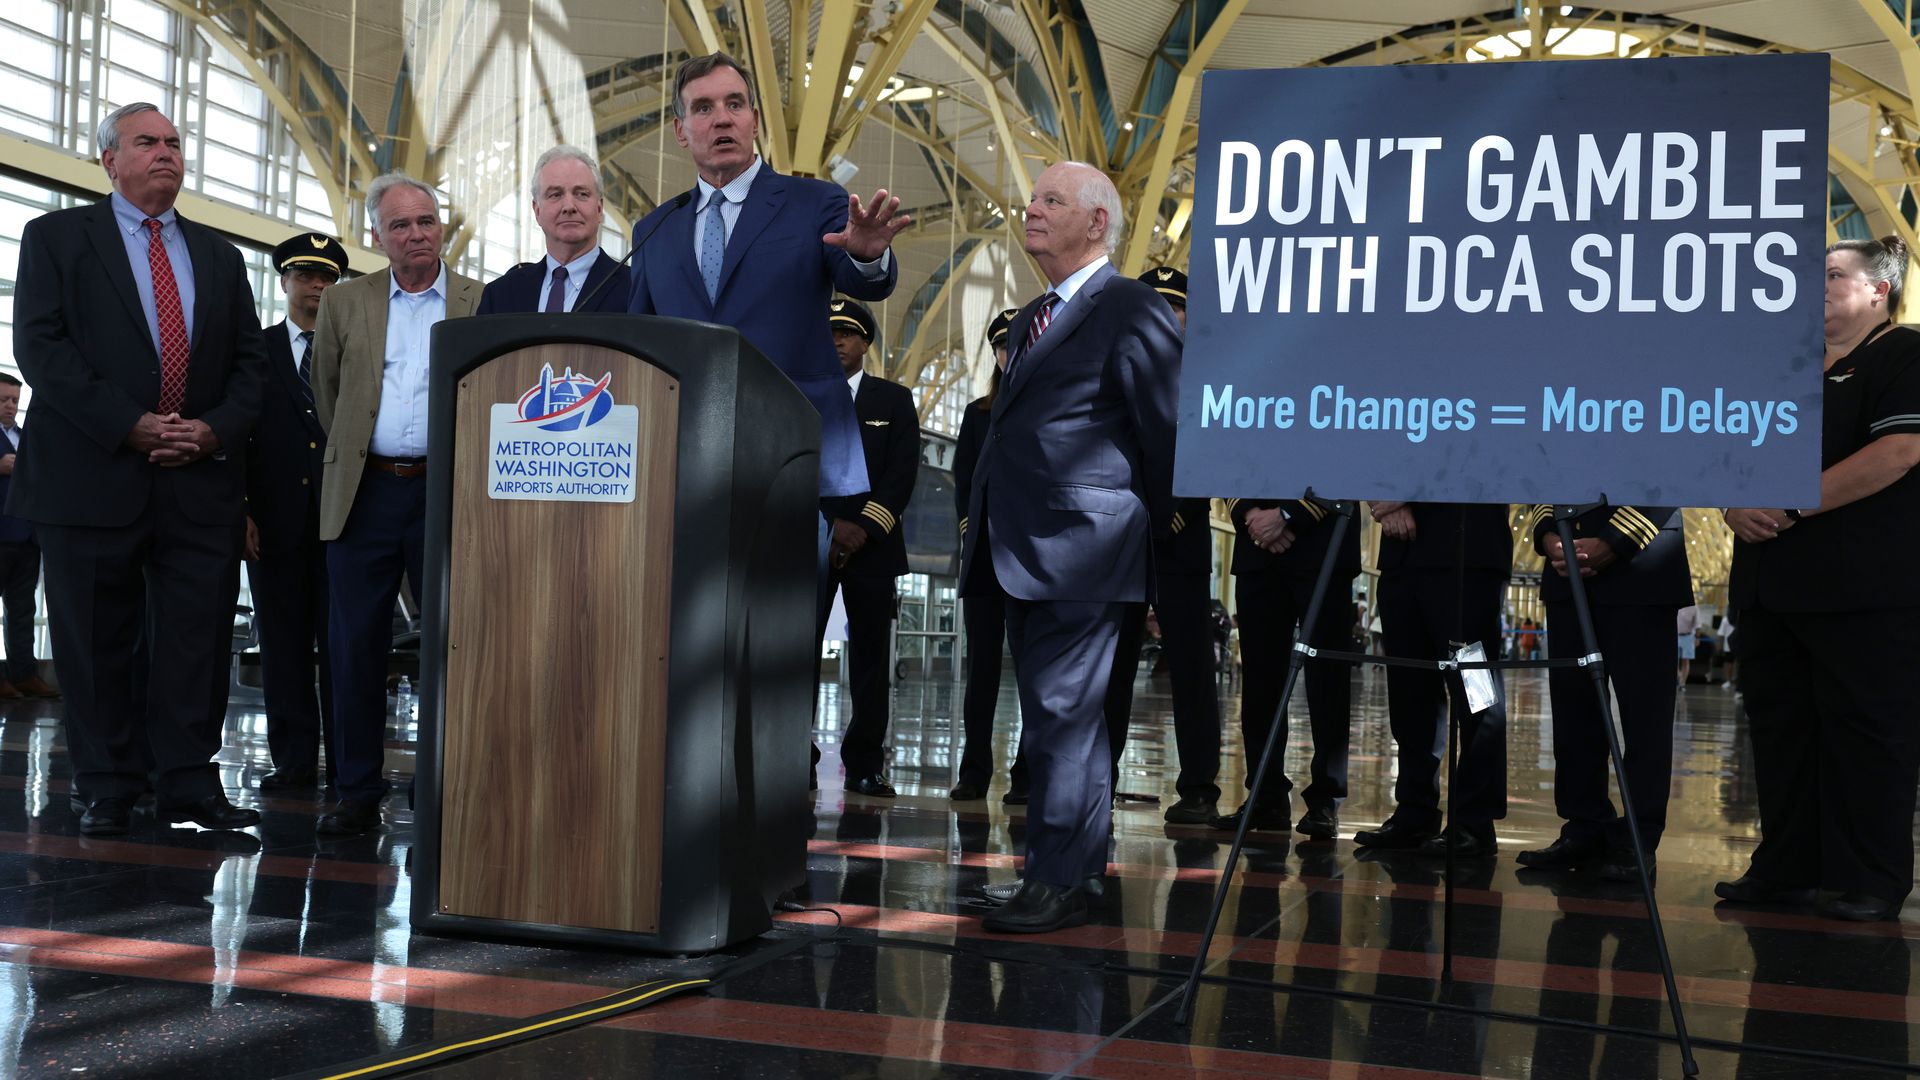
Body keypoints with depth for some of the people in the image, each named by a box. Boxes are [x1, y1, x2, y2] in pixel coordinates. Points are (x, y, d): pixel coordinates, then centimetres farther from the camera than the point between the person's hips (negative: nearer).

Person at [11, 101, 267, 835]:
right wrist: (129, 426, -14)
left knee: (198, 639, 0)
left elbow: (250, 360, 13)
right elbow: (40, 346, -5)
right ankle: (106, 792, 12)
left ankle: (188, 787, 7)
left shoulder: (218, 255, 18)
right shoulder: (57, 237, 6)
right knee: (96, 645, 3)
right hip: (93, 476, -3)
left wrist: (218, 429, -6)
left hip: (200, 479, 3)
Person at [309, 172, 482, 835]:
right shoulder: (344, 303, 9)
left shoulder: (484, 304, 4)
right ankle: (358, 793, 11)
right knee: (355, 648, 2)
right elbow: (327, 397, 18)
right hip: (365, 494, 2)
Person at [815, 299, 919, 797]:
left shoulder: (894, 400, 12)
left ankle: (865, 766, 2)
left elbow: (903, 473, 2)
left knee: (871, 658, -1)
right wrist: (829, 526, -9)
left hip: (872, 546, 0)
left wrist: (863, 529, -10)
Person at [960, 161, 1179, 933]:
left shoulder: (1131, 312, -7)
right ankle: (1087, 860, 24)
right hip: (1025, 552, 9)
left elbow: (1164, 427, -7)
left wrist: (1151, 523, 2)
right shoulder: (1031, 320, 20)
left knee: (1061, 716, -7)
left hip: (1080, 551, -9)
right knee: (1067, 716, 14)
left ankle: (1057, 883, -1)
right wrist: (987, 528, 17)